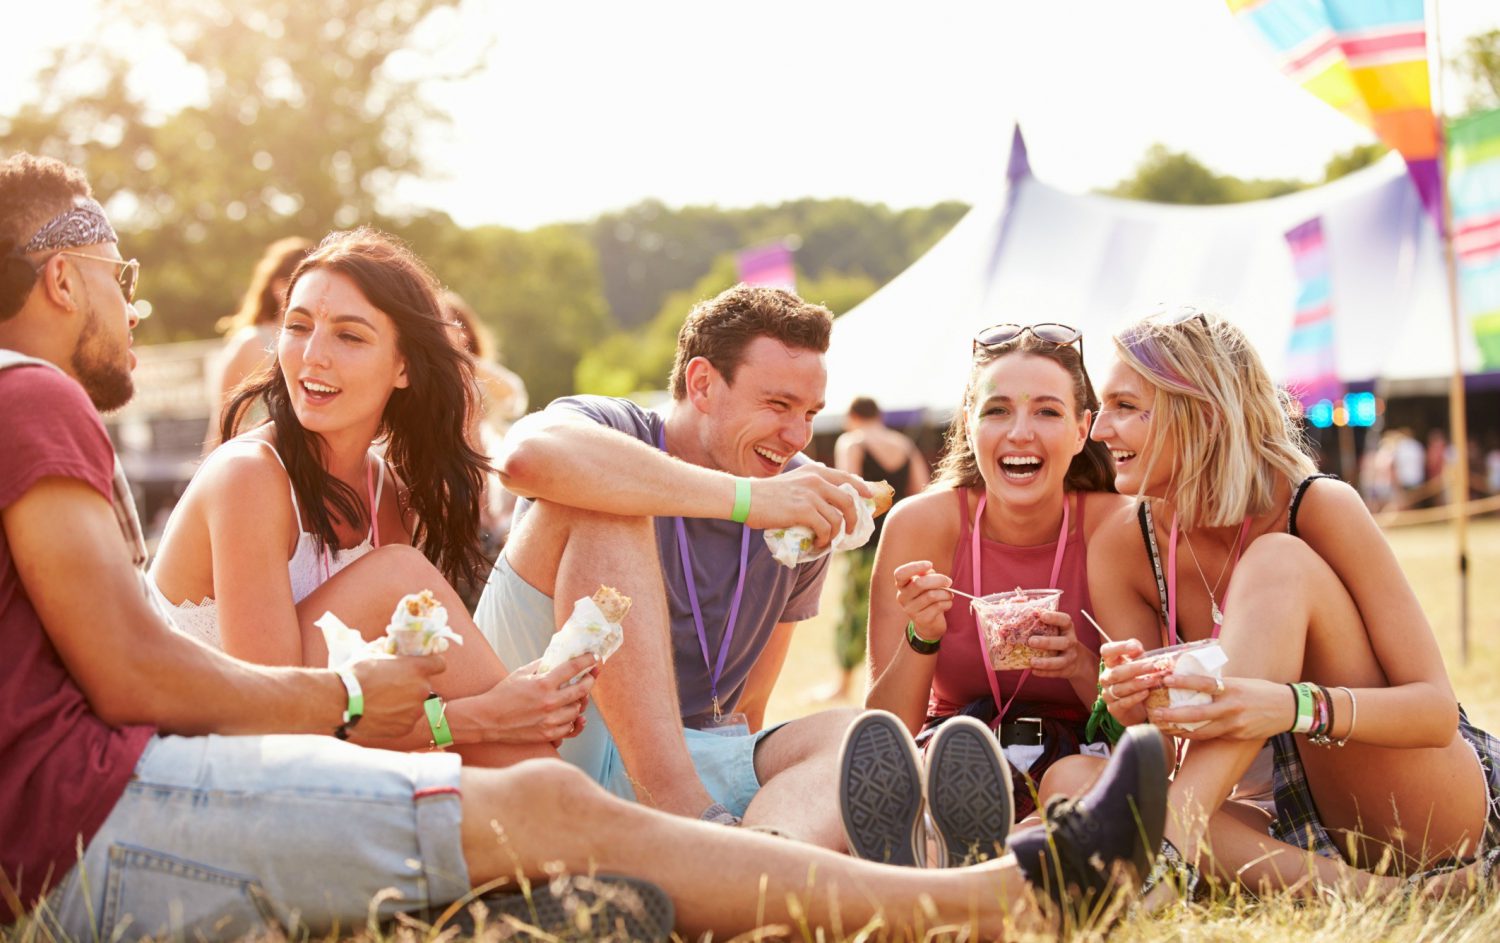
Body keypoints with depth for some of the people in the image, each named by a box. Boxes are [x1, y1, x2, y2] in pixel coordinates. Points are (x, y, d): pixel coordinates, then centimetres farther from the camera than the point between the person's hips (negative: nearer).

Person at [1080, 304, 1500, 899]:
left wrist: (1293, 708, -38)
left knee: (1278, 561, -25)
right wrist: (1131, 710, -27)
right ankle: (1351, 890, -34)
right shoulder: (1121, 549, -3)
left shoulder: (1317, 508, -15)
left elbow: (1438, 709, -19)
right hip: (1304, 821, 4)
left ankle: (1164, 847, -38)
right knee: (1070, 781, -24)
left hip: (1436, 810, -4)